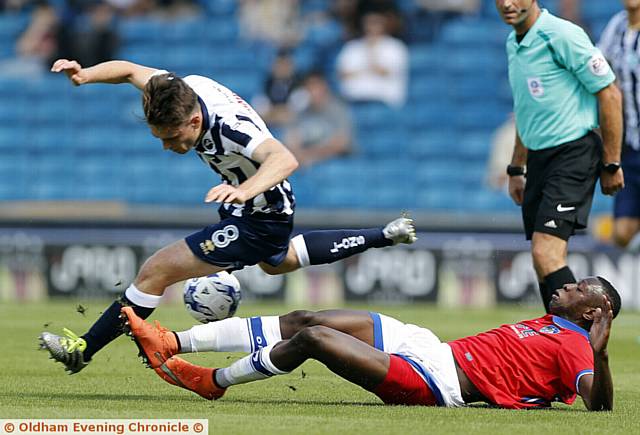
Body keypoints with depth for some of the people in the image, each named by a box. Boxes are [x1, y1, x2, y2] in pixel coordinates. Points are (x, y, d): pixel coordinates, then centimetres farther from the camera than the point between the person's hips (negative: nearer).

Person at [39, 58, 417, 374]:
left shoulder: (230, 127, -41)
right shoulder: (181, 90, -19)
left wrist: (245, 190, -75)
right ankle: (381, 237, 49)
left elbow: (284, 159, -57)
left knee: (155, 272, -10)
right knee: (278, 262, 41)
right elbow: (131, 71, -2)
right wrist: (85, 74, -21)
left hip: (258, 221, -9)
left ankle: (84, 350, 3)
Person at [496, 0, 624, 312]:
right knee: (544, 264, 5)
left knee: (546, 254, -21)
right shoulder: (513, 44, 13)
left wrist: (611, 165, -10)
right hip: (539, 158, 8)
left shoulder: (562, 35, -14)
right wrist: (516, 170, 25)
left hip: (574, 153, -8)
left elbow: (608, 93, -11)